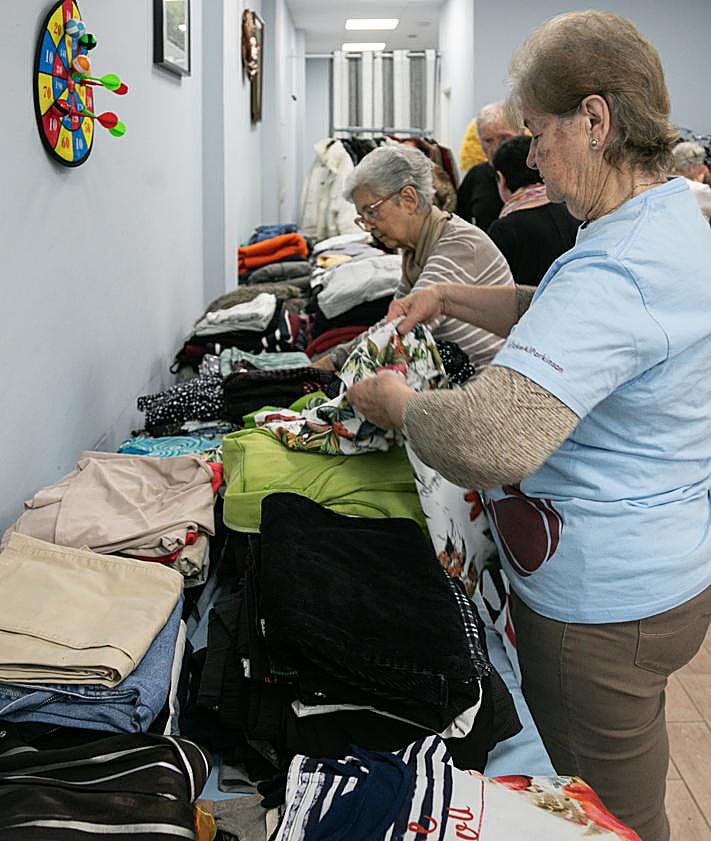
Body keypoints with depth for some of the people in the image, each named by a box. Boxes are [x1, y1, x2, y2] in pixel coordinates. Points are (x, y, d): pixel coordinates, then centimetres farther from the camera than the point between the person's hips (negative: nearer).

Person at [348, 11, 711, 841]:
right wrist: (448, 298, 10)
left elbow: (487, 442, -40)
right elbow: (556, 320, 22)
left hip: (604, 608, -10)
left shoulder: (616, 270, -31)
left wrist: (393, 400, -20)